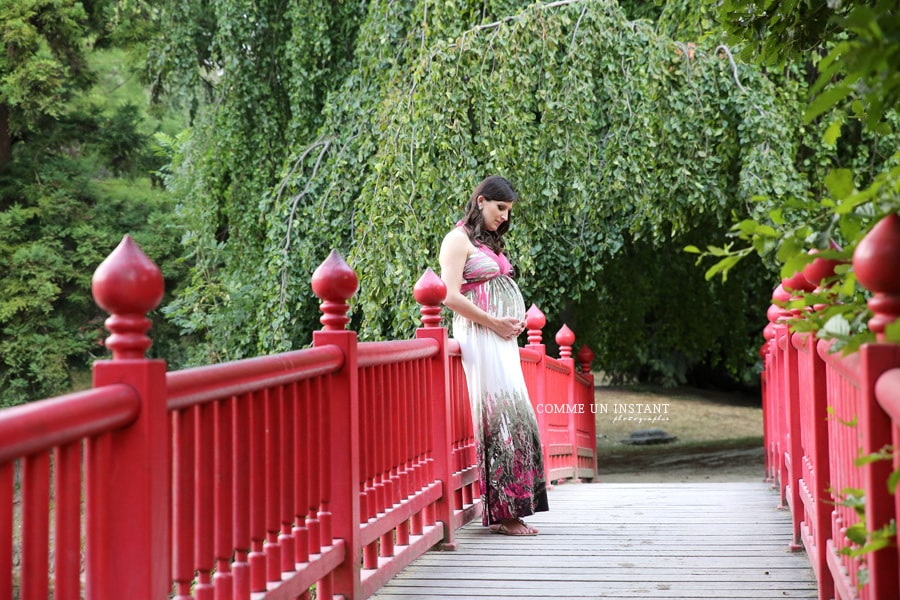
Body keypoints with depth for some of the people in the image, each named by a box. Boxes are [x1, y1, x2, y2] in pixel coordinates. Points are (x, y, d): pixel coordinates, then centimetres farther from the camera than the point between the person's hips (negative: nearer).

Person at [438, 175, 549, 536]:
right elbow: (451, 296, -15)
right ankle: (503, 512, -9)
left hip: (502, 339, 9)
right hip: (479, 338, -9)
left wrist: (515, 322, 9)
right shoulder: (458, 239, -5)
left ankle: (507, 512, 8)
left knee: (514, 418, 5)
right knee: (501, 417, -13)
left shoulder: (489, 242, 23)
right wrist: (495, 323, -14)